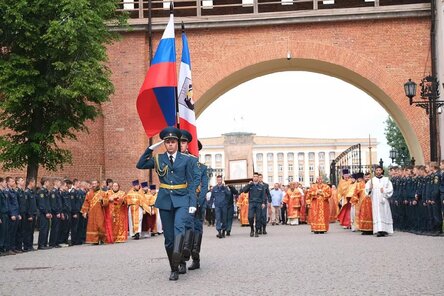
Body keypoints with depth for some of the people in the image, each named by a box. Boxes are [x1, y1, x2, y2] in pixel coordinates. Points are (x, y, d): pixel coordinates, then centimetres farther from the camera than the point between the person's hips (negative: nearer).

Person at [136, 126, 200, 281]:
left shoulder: (186, 160, 3)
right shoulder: (158, 159, 10)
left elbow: (192, 183, 1)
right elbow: (140, 165, 6)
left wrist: (192, 203, -7)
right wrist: (151, 149, -1)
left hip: (182, 200, -3)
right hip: (165, 200, 3)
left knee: (179, 227, -28)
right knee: (168, 237, 4)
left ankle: (176, 260, -40)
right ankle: (174, 269, 15)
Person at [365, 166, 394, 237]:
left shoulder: (386, 179, 8)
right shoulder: (372, 180, 9)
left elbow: (390, 188, 5)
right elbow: (367, 188, 6)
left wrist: (384, 190, -10)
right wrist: (370, 188, -15)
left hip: (384, 199, 0)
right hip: (375, 200, 0)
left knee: (384, 214, -1)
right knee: (377, 214, -5)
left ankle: (385, 230, 2)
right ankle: (378, 230, -8)